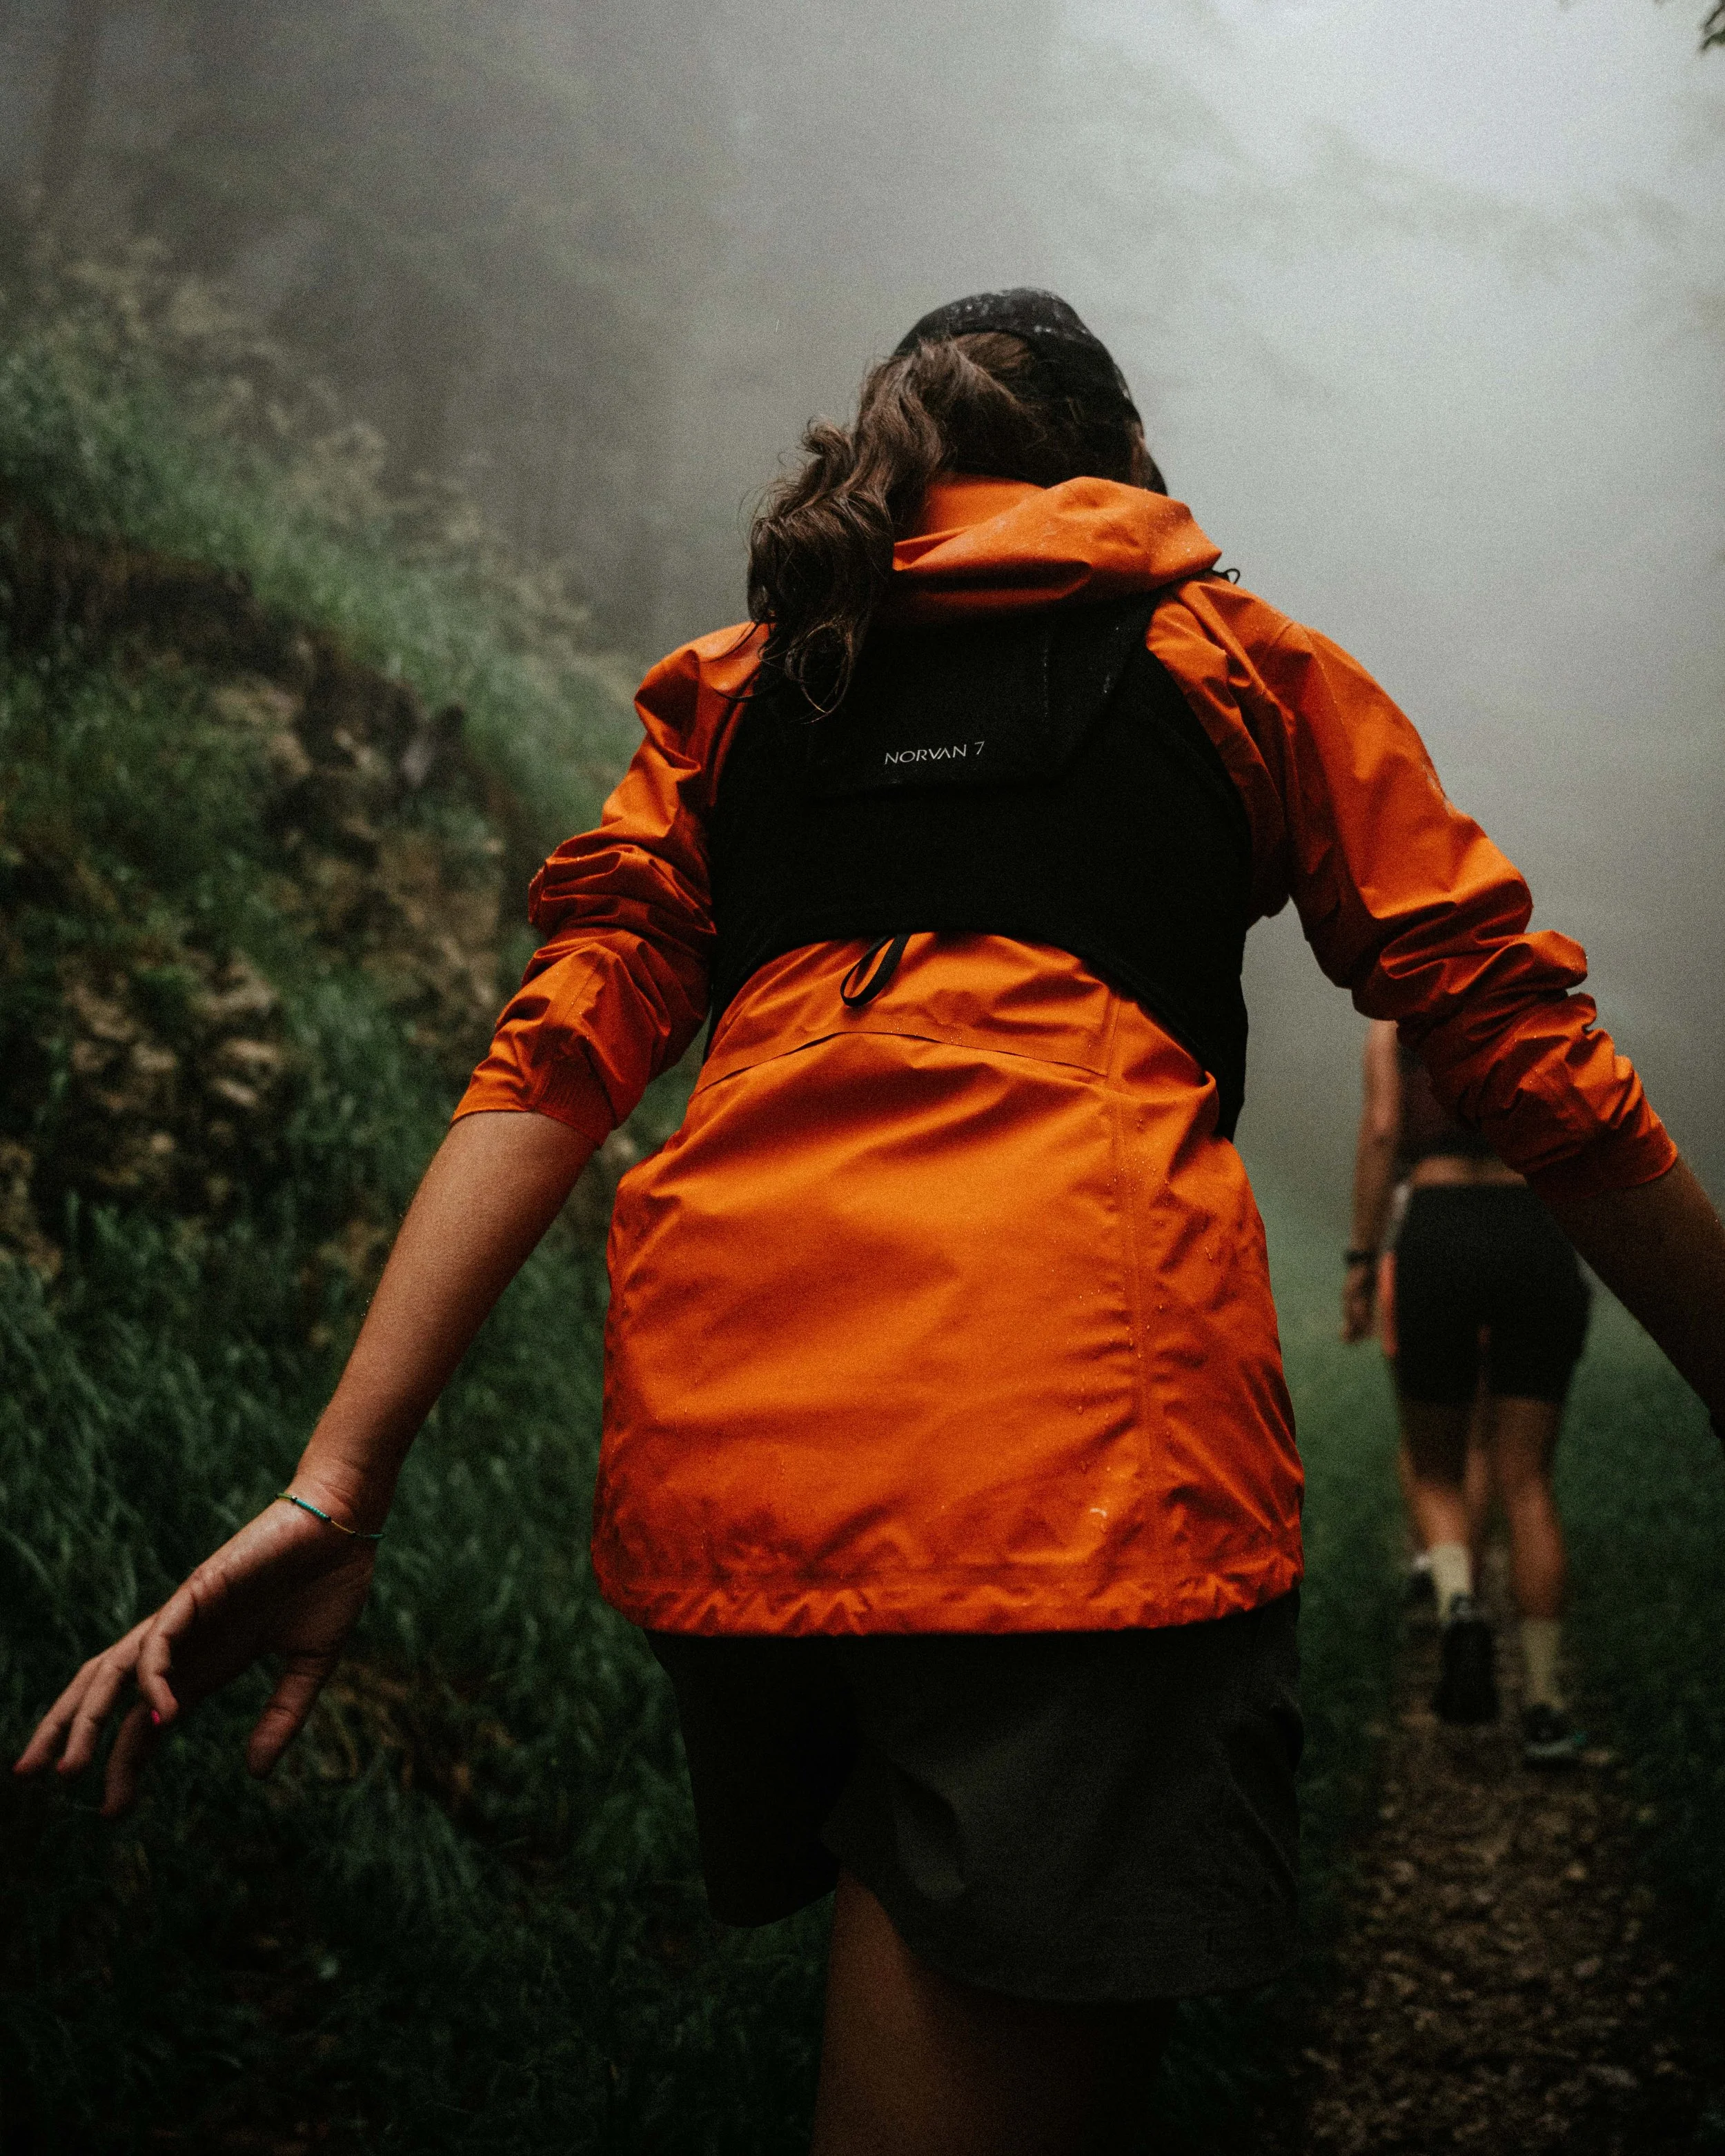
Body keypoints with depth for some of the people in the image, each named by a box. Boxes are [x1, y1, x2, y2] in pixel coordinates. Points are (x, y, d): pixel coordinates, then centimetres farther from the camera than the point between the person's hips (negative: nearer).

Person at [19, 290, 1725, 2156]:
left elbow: (553, 1065, 9)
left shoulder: (732, 691, 22)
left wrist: (337, 1484, 2)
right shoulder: (1235, 664, 17)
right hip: (1076, 1429, -4)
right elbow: (1507, 1037, 12)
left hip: (705, 1438, 4)